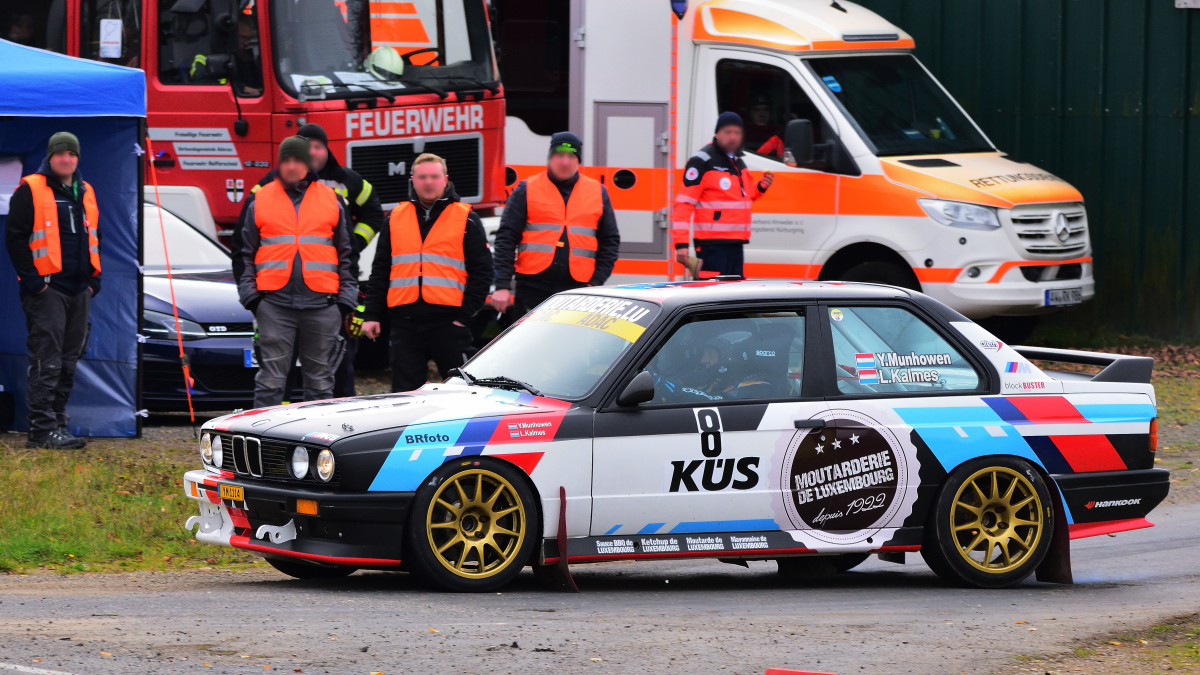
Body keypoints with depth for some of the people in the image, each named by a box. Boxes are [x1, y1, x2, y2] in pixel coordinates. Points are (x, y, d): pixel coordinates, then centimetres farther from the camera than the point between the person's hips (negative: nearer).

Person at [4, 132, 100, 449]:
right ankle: (42, 428, -13)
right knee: (46, 360, -11)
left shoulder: (86, 194, 17)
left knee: (68, 361, 10)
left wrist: (94, 278, 15)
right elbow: (15, 237, -7)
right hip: (47, 288, -7)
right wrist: (32, 279, -13)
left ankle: (57, 420, 16)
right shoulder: (31, 190, -4)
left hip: (79, 291, 7)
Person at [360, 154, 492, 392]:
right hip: (405, 323, 3)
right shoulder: (396, 218, 14)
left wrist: (465, 316, -7)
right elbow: (380, 271, 15)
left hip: (448, 321, -3)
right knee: (405, 392, 3)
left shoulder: (466, 219, 4)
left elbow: (481, 271, 1)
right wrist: (371, 315, 7)